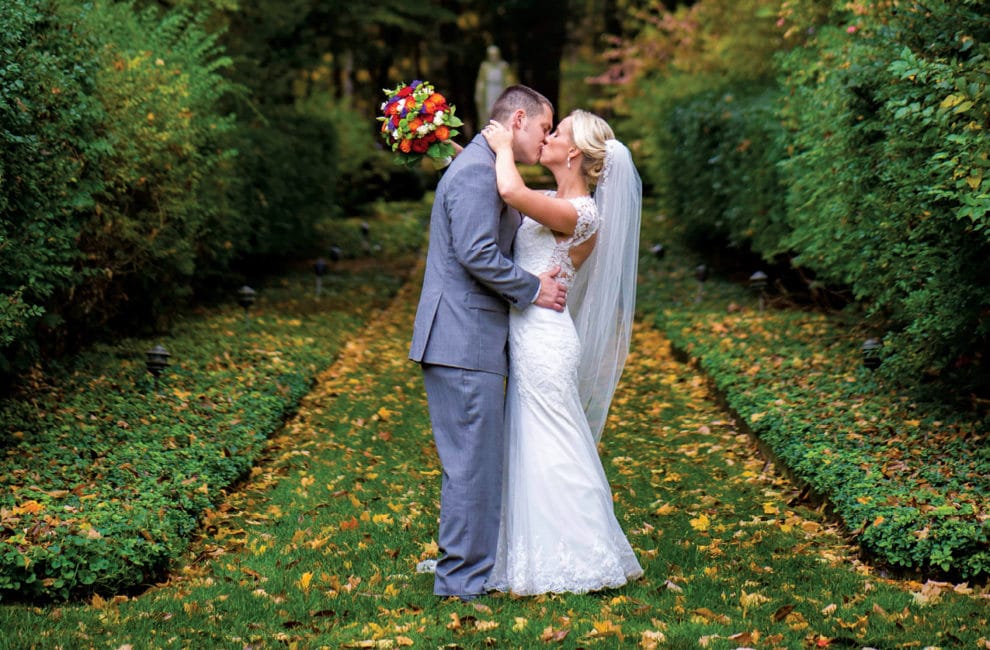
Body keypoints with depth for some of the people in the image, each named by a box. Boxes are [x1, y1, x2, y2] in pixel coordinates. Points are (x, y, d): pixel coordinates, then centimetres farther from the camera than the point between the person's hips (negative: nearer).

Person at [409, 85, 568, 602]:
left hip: (473, 341, 11)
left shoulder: (488, 169, 20)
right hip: (463, 342, -11)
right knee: (472, 462, -4)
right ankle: (463, 577, 4)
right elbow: (477, 253, -22)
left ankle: (470, 567, 25)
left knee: (479, 462, 16)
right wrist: (532, 289, -11)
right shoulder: (477, 170, -14)